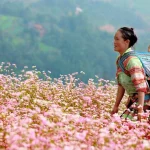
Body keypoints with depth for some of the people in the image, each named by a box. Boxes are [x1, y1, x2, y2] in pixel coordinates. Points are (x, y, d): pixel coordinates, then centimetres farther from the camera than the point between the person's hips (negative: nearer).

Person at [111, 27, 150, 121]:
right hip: (134, 99, 9)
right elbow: (121, 85, 16)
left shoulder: (131, 60, -20)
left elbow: (141, 86, -26)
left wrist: (140, 109, -30)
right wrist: (116, 106, 16)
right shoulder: (120, 60, 8)